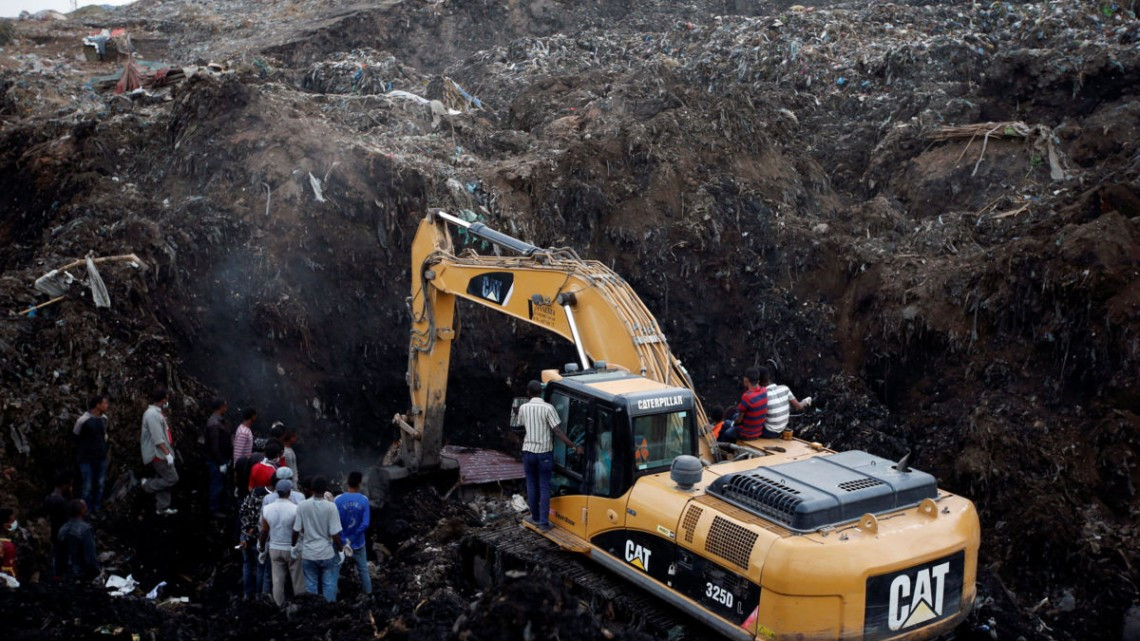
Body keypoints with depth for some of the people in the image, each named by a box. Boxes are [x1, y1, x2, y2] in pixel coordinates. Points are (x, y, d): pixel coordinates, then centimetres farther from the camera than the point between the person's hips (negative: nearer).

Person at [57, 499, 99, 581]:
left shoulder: (62, 529, 4)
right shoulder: (86, 529, -18)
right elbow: (91, 556, -20)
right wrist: (96, 573, -10)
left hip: (67, 575, 7)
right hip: (84, 575, -7)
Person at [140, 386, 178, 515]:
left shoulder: (156, 413, 15)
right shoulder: (153, 414, -19)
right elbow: (157, 439, -24)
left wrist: (167, 452, 22)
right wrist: (167, 453, -24)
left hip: (160, 454, 11)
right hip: (158, 454, -11)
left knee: (164, 480, 11)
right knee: (172, 478, -9)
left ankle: (162, 507, 14)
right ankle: (147, 485, 4)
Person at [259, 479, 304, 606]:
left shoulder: (267, 509, -6)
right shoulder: (295, 509, -18)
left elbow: (264, 531, 0)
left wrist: (262, 548, 12)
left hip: (274, 549, 4)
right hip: (292, 549, -4)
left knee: (277, 580, 11)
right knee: (298, 581, 8)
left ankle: (280, 606, 18)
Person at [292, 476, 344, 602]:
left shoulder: (302, 506, -9)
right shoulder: (331, 507, -15)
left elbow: (296, 530, -3)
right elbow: (335, 534, -13)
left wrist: (294, 546, 14)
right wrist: (341, 550, 1)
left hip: (308, 553, 2)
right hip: (327, 553, -2)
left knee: (311, 584, 14)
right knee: (329, 584, 11)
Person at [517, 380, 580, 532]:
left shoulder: (523, 408, -4)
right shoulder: (548, 408, -14)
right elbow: (558, 432, -18)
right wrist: (575, 447, -15)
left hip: (528, 451, 2)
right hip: (544, 452, -2)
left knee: (531, 485, 15)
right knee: (544, 488, 3)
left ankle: (535, 517, 26)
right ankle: (544, 522, 2)